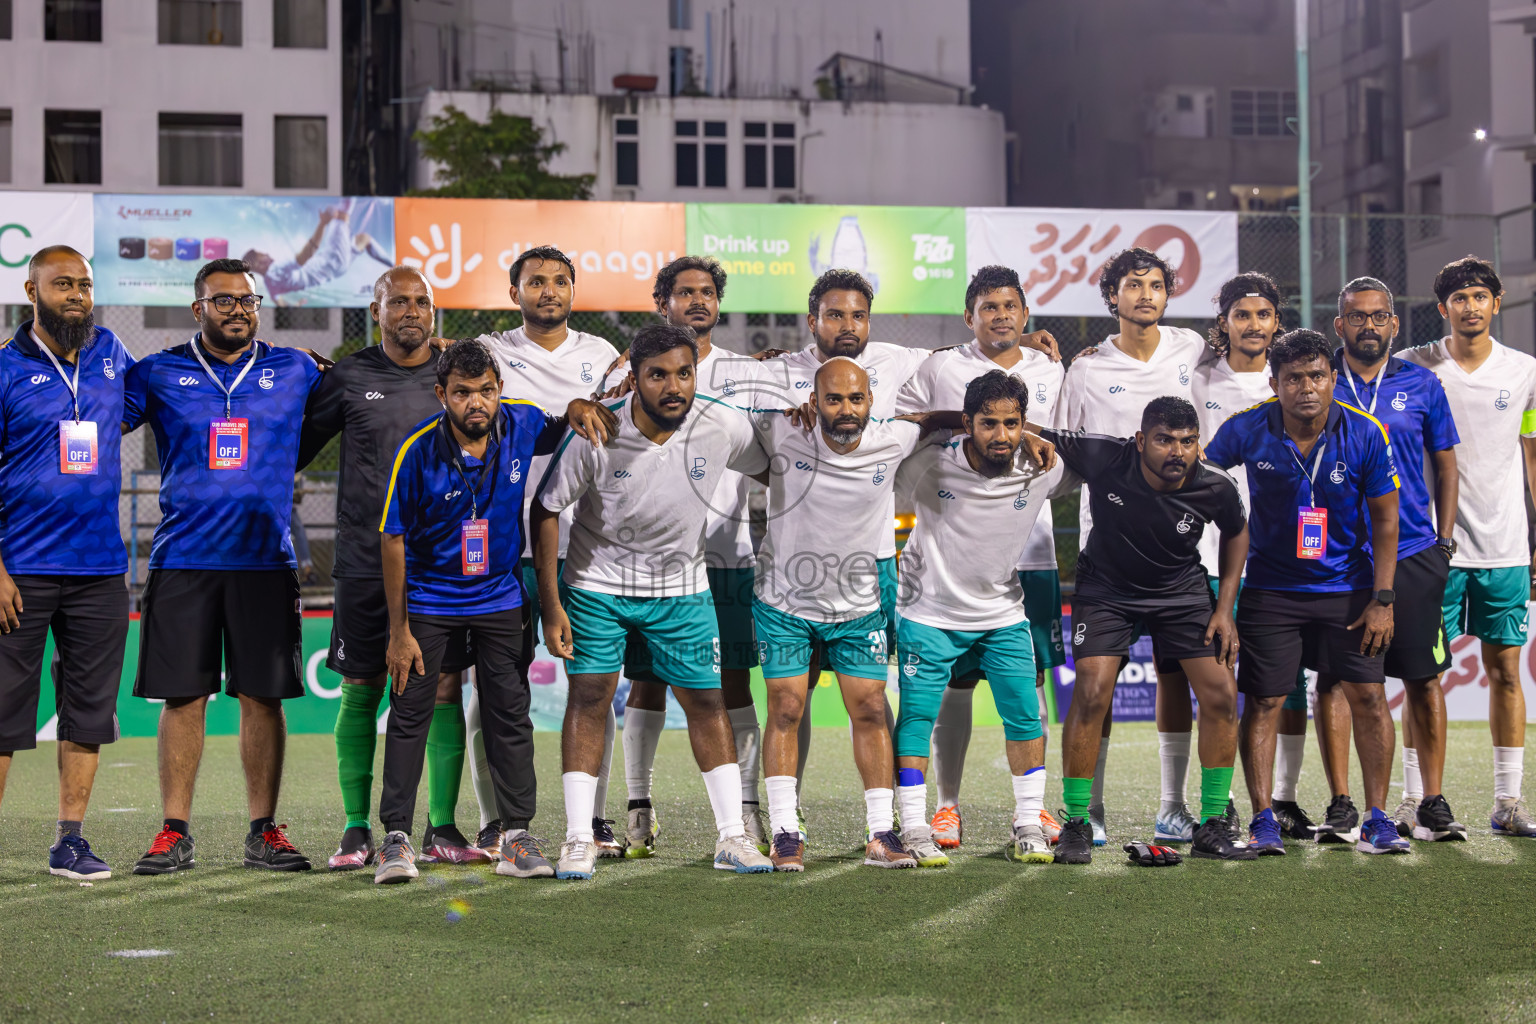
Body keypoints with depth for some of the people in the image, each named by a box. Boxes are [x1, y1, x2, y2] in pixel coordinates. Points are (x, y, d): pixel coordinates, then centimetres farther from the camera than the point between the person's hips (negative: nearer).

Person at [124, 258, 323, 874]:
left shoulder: (295, 371, 9)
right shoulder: (159, 373, 6)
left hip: (265, 560, 1)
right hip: (182, 560, -1)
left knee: (263, 696, 1)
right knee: (183, 696, 0)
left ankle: (264, 832, 9)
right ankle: (174, 834, 7)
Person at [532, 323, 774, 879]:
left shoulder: (724, 426, -18)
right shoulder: (596, 433, -23)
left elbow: (768, 469, 5)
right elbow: (546, 508, -13)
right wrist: (551, 604, -13)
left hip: (682, 586, 2)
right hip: (596, 582, -2)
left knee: (707, 701, 2)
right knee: (588, 698, -6)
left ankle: (733, 836, 10)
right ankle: (579, 839, 1)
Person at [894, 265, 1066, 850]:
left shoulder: (1050, 372, 12)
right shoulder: (938, 370, 1)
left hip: (1031, 548, 3)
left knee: (1030, 678, 5)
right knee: (953, 681, 0)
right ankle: (947, 804, 9)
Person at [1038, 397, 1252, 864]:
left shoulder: (1216, 487, -21)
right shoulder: (1103, 458, -27)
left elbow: (1236, 532, 2)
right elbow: (1036, 436, -15)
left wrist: (1224, 609, -1)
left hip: (1182, 589, 2)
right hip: (1107, 588, -2)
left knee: (1221, 695, -6)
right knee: (1091, 692, -18)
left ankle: (1213, 826, 9)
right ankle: (1075, 824, -3)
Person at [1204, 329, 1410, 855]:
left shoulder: (1364, 434, -11)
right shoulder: (1246, 430, -12)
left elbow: (1385, 518, -4)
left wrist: (1382, 599, -7)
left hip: (1348, 588, 0)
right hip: (1270, 588, 0)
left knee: (1369, 697, -4)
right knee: (1263, 703, -3)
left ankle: (1377, 821, 5)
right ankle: (1263, 821, 7)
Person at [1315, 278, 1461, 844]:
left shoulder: (1422, 385, 6)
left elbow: (1444, 463, 12)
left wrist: (1444, 542, 6)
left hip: (1412, 554, 1)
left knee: (1424, 679, 2)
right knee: (1333, 678, -1)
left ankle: (1430, 803, 10)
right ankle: (1341, 808, 5)